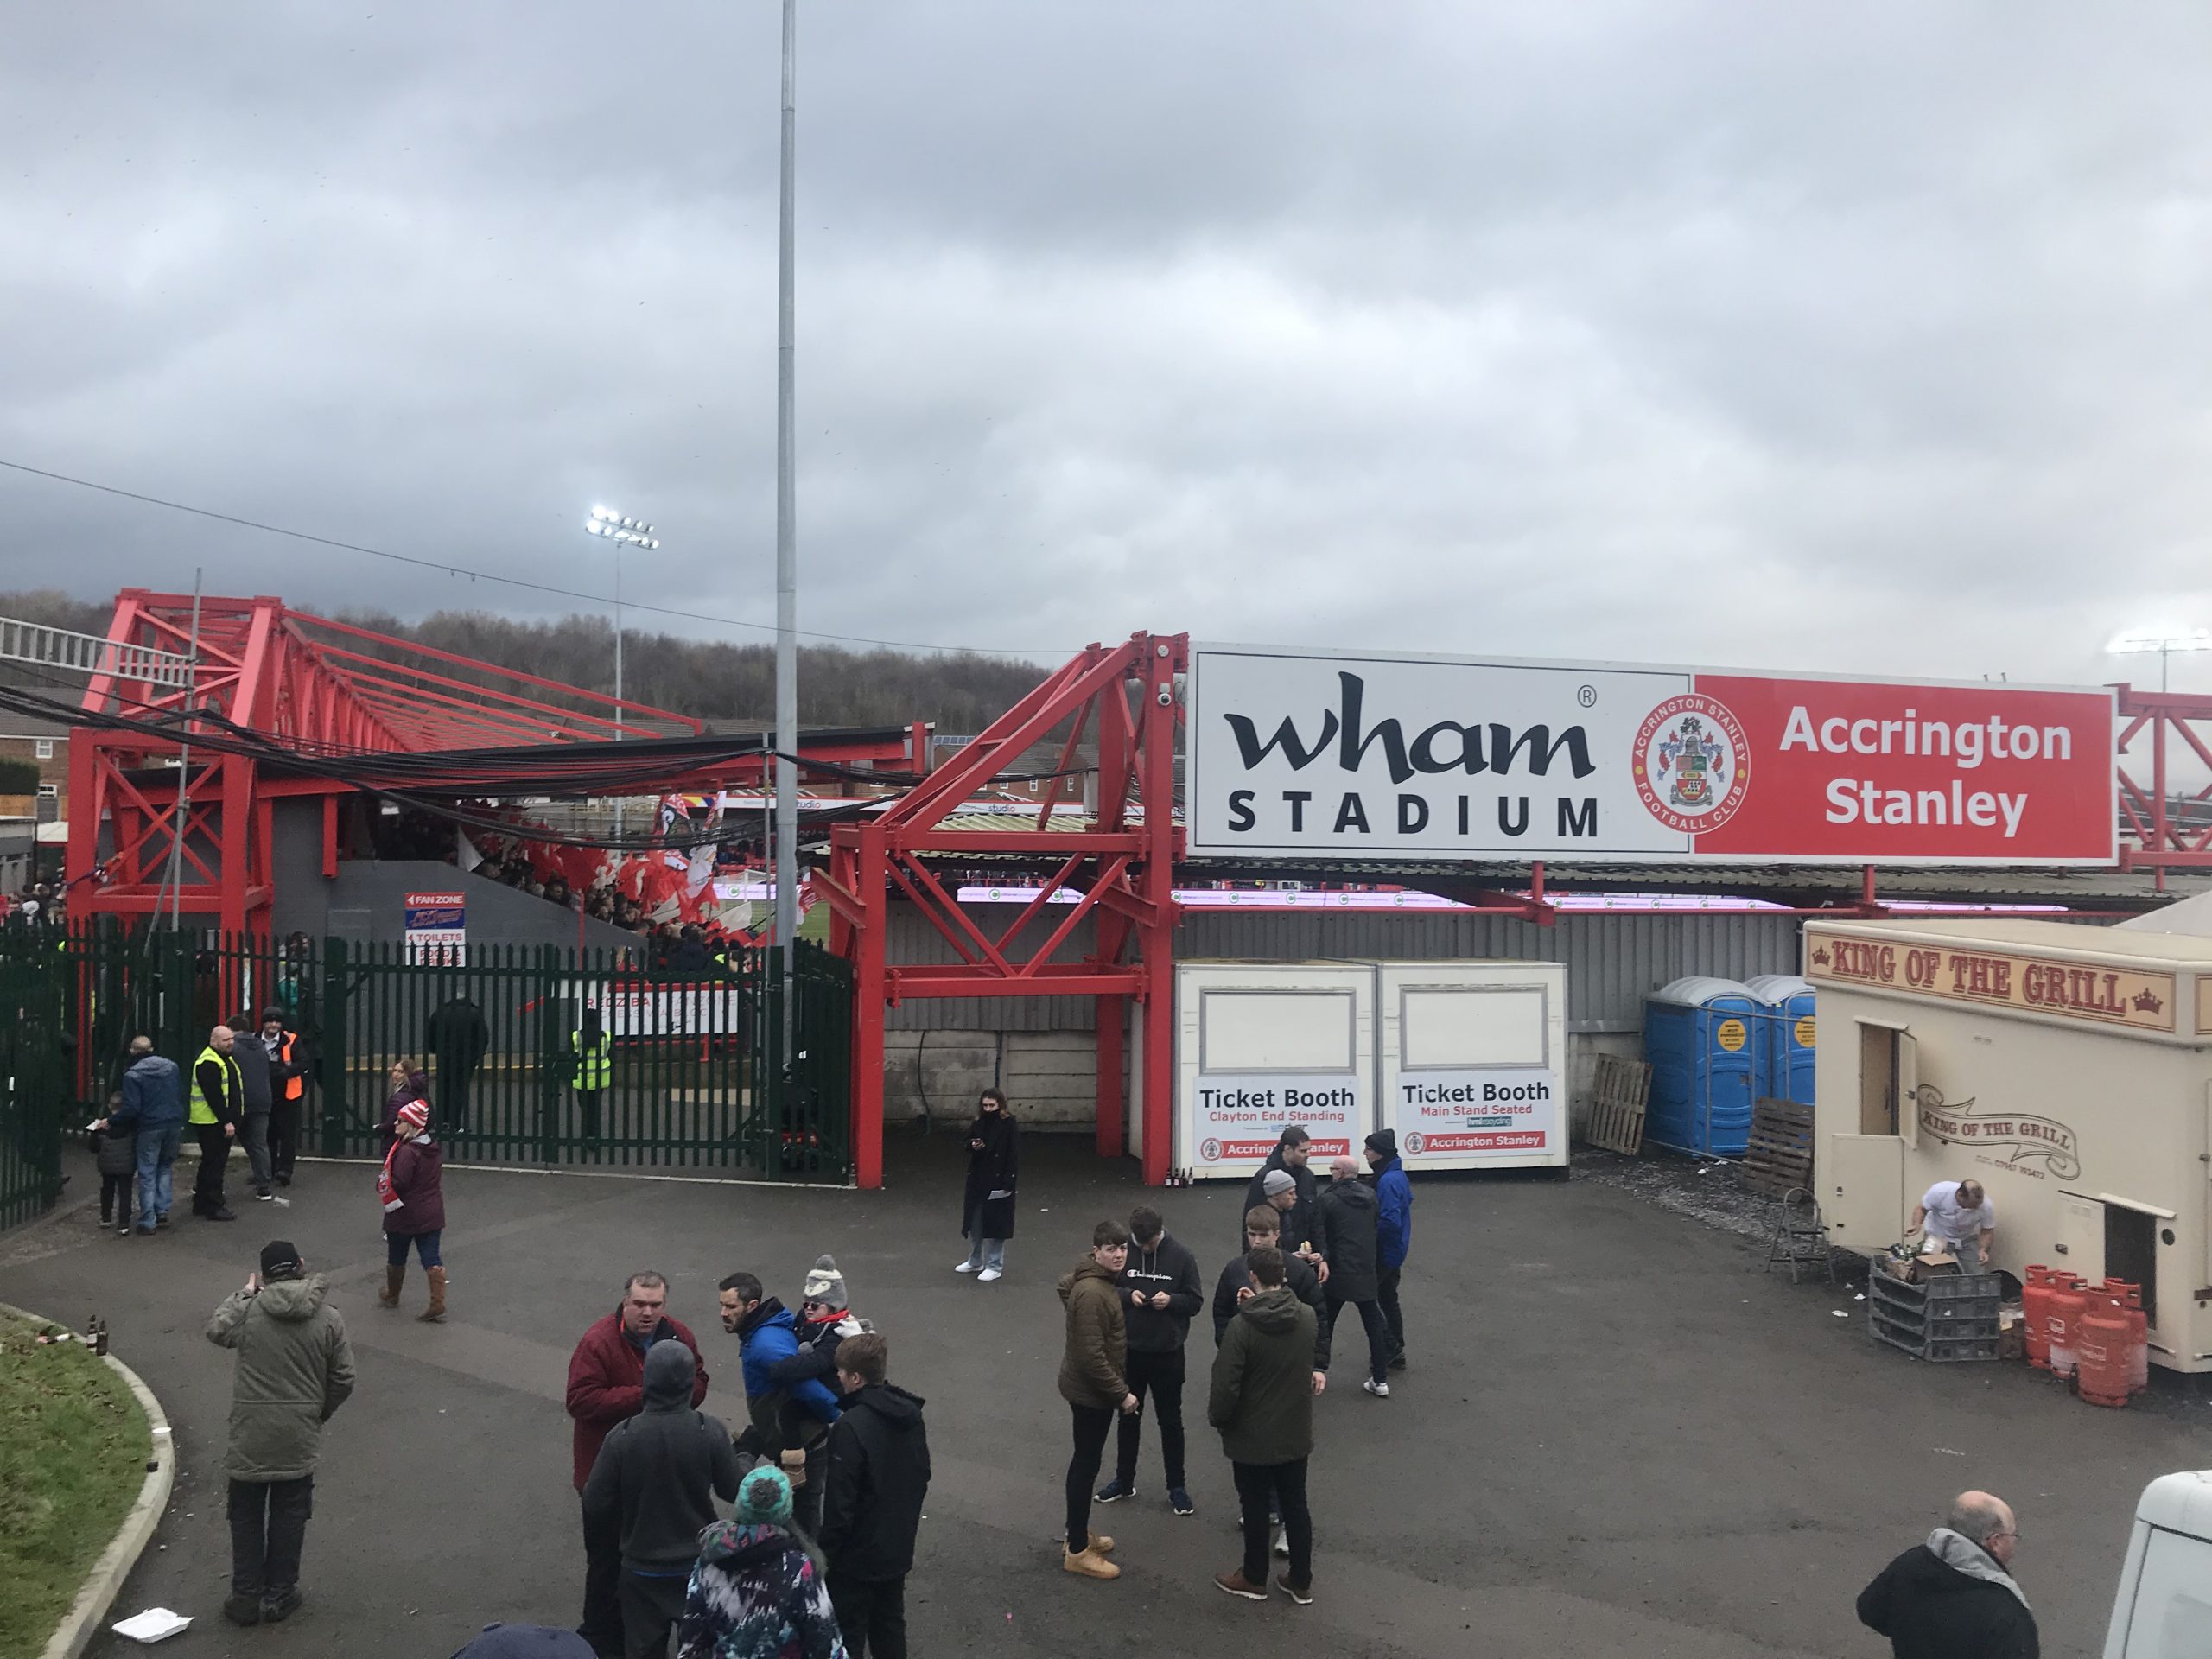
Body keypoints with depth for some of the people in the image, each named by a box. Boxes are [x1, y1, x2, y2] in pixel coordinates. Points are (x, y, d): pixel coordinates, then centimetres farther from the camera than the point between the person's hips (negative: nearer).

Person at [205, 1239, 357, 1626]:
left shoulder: (247, 1311, -9)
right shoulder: (328, 1319, -6)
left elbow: (216, 1331, 14)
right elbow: (343, 1380, -2)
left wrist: (244, 1292, 21)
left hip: (250, 1438, 0)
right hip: (299, 1439, 0)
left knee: (246, 1516, 14)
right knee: (288, 1515, 13)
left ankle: (246, 1597, 20)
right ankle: (279, 1595, 21)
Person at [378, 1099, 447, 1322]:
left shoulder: (407, 1151, -22)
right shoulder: (434, 1149, 4)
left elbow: (398, 1183, -26)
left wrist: (381, 1186, -7)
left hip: (405, 1215, -6)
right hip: (432, 1214, 6)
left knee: (396, 1257, 17)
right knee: (432, 1258, 4)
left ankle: (392, 1295, 37)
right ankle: (438, 1303, -3)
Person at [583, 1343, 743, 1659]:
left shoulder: (621, 1437, -19)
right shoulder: (711, 1431, -19)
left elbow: (596, 1505, -12)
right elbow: (733, 1491, -9)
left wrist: (624, 1527, 9)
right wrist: (744, 1457, 11)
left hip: (642, 1569, 0)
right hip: (698, 1564, 0)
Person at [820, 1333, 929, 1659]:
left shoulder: (851, 1427, -26)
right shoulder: (910, 1412, -2)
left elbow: (840, 1500, -23)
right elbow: (922, 1476, 9)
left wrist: (828, 1549, -11)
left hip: (857, 1554, -7)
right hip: (898, 1548, 7)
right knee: (890, 1625, 21)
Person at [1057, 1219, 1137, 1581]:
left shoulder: (1102, 1281, 3)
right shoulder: (1092, 1293, -29)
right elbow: (1091, 1355, -29)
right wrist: (1122, 1393, -21)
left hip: (1090, 1387, 10)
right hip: (1091, 1391, -10)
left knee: (1085, 1460, 20)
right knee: (1087, 1463, 1)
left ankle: (1078, 1534, 34)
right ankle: (1077, 1551, 12)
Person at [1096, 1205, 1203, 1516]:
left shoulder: (1181, 1257, -11)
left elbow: (1196, 1300, -5)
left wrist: (1171, 1300, -23)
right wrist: (1127, 1295, -20)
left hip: (1167, 1354, -2)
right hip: (1129, 1351, 2)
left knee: (1171, 1421, 11)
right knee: (1128, 1417, 18)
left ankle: (1177, 1487, 25)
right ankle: (1124, 1481, 33)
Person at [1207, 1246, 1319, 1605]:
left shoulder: (1242, 1326, -25)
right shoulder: (1307, 1317, -8)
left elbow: (1225, 1386, -22)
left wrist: (1217, 1418, -3)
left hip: (1252, 1438, -4)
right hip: (1296, 1435, 4)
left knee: (1256, 1509, 13)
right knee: (1296, 1506, 17)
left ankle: (1254, 1579, 30)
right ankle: (1301, 1582, 28)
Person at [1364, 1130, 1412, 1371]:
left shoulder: (1387, 1181, -25)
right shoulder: (1398, 1175, 6)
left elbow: (1390, 1222, -29)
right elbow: (1408, 1199, 19)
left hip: (1385, 1252, -10)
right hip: (1396, 1251, 10)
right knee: (1389, 1300, 18)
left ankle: (1391, 1349, 4)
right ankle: (1396, 1353, 26)